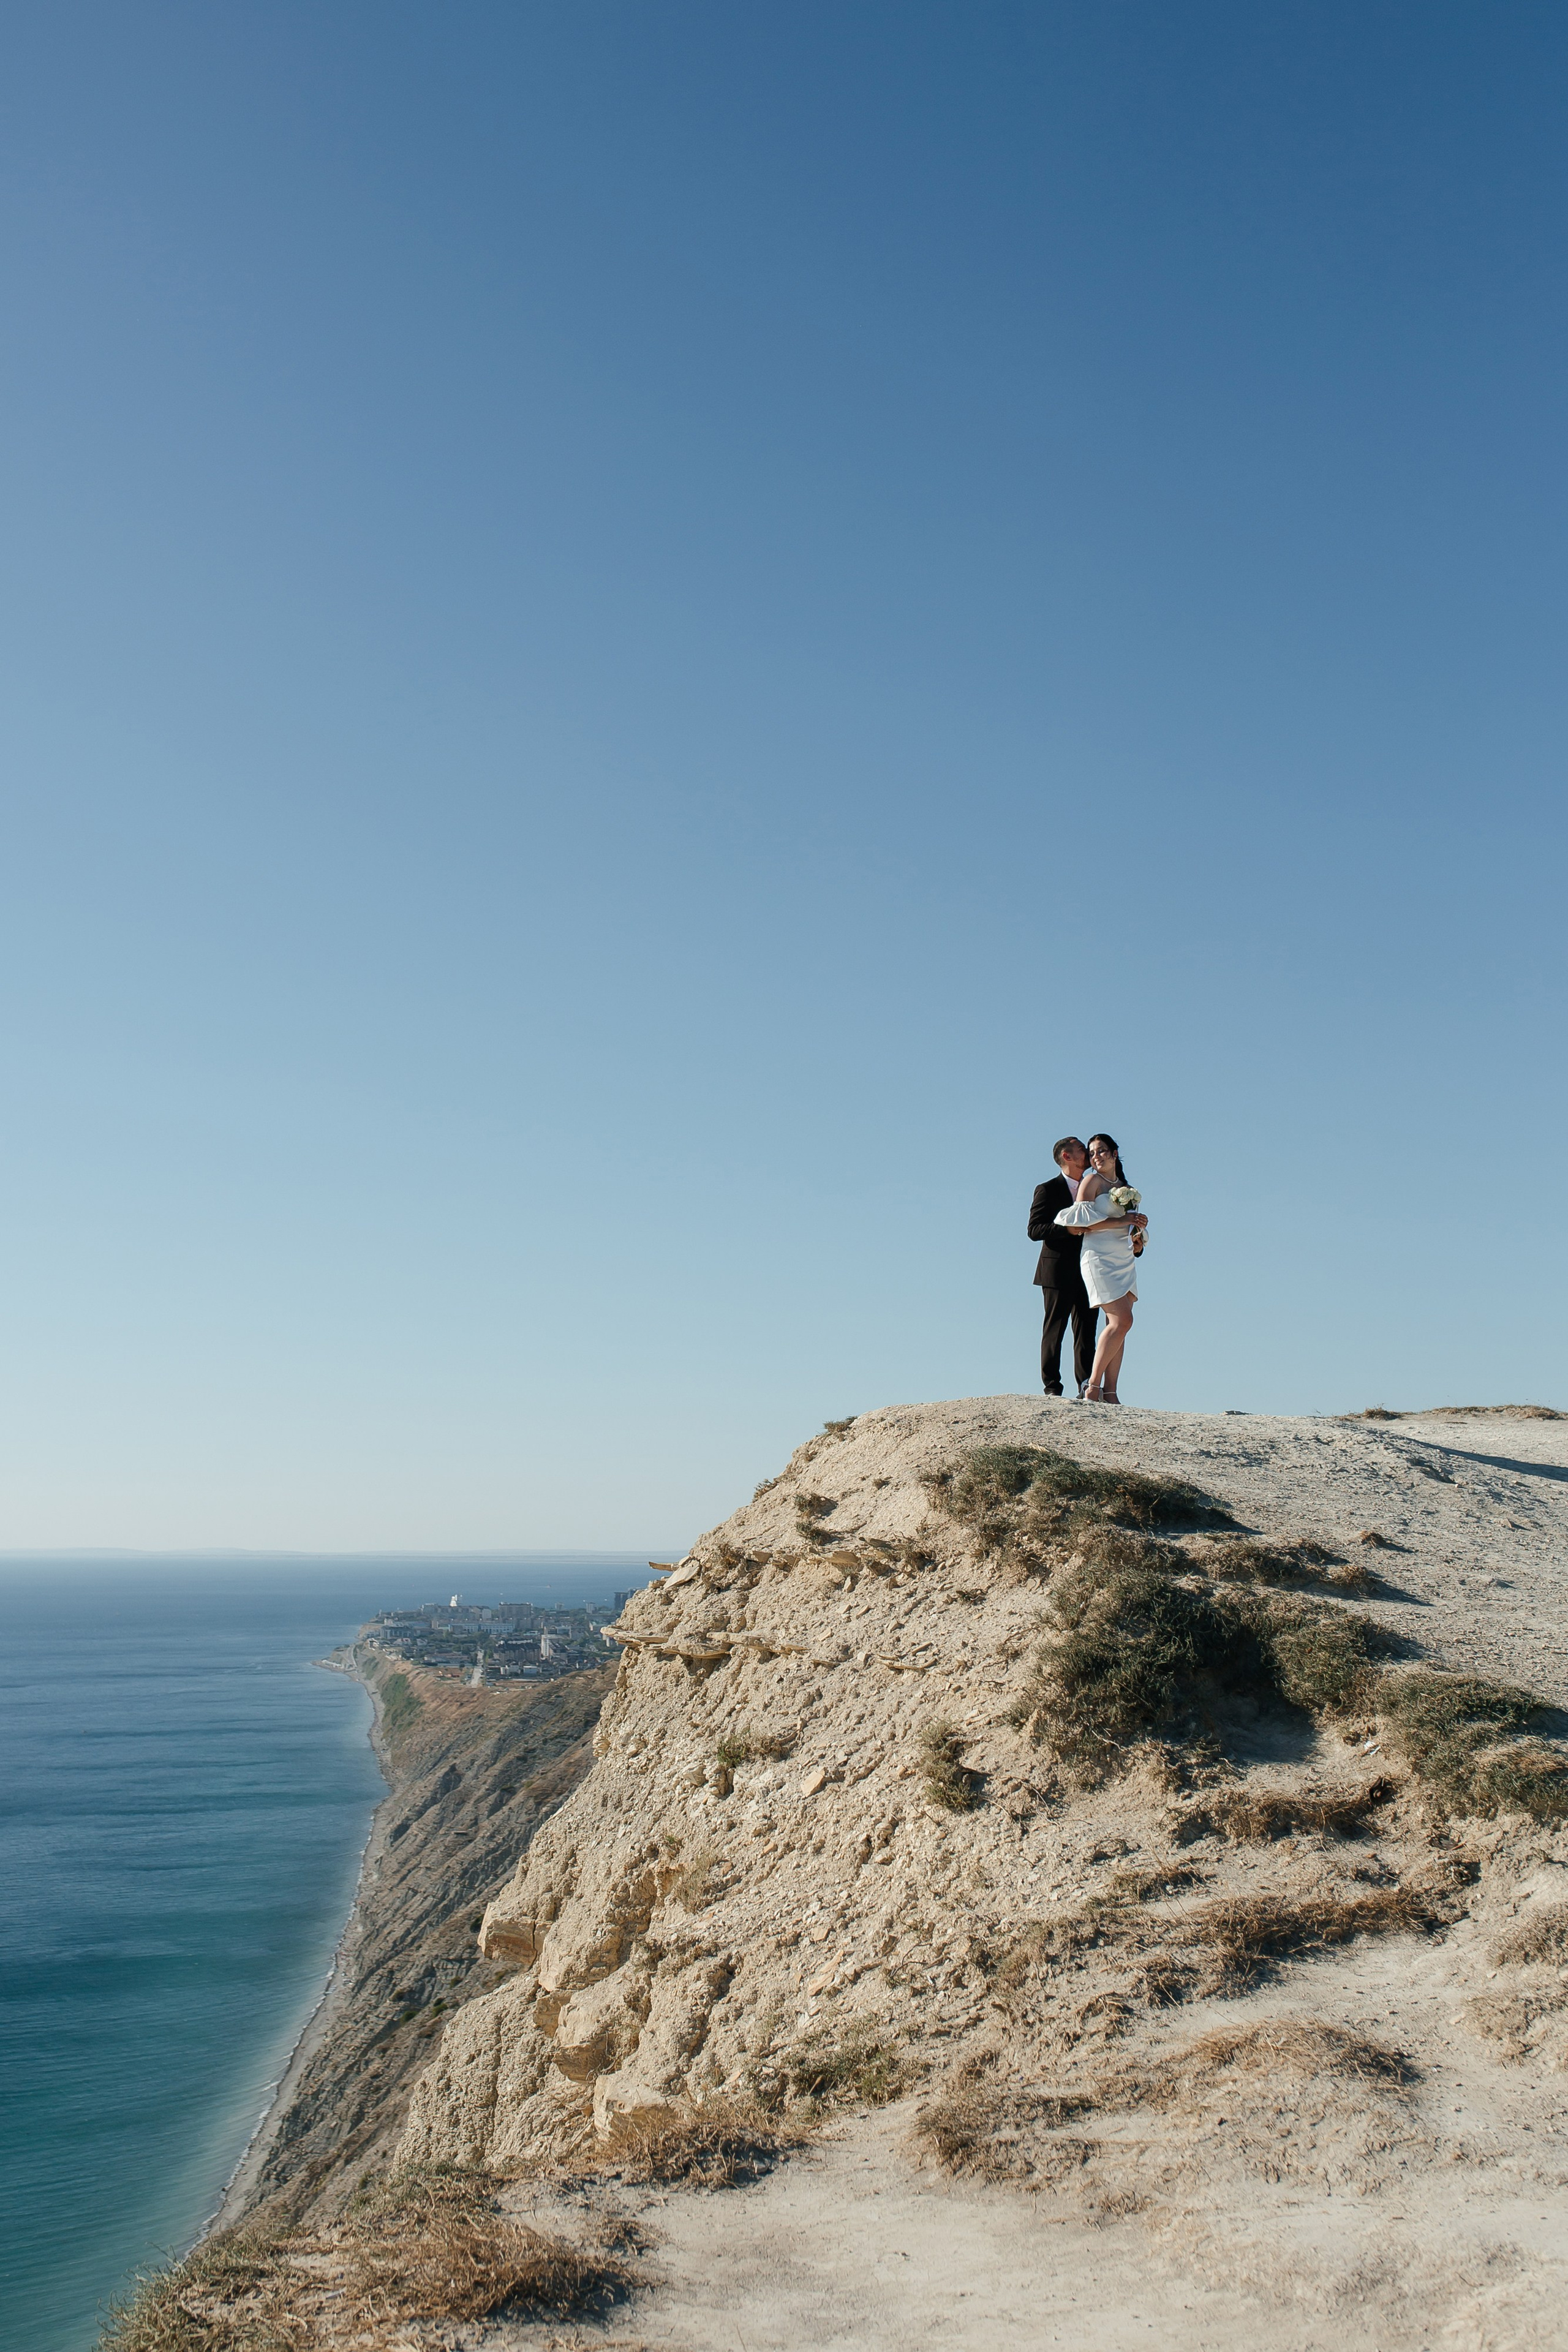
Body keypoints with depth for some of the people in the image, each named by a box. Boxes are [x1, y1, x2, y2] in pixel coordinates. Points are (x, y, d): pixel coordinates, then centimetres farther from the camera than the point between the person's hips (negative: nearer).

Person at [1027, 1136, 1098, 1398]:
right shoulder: (1047, 1190, 0)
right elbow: (1034, 1230, -8)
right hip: (1058, 1271, -5)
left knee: (1086, 1330, 1)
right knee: (1054, 1330, -2)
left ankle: (1086, 1385, 1)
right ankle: (1052, 1388, 0)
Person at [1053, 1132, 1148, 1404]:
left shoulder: (1124, 1186, 21)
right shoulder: (1093, 1181, 0)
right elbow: (1081, 1221, -12)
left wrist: (1138, 1226, 3)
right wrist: (1123, 1221, -14)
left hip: (1125, 1259, 7)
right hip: (1100, 1257, -7)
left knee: (1119, 1325, -1)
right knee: (1122, 1320, -17)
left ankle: (1110, 1392, -3)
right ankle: (1092, 1387, -13)